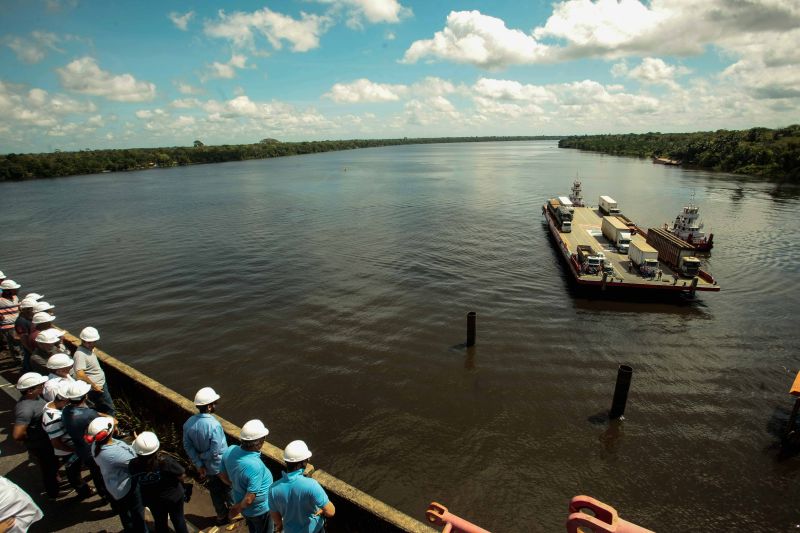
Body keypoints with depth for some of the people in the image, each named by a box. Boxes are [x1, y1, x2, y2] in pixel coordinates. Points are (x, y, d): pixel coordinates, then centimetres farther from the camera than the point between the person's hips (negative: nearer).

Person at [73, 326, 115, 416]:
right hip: (97, 388, -10)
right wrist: (94, 385, -25)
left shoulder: (89, 349, 4)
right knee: (110, 411, 2)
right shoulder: (80, 354, -25)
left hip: (101, 384, 10)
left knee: (102, 410, 25)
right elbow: (80, 375, -33)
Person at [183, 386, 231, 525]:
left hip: (206, 467, 6)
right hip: (220, 466, -6)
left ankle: (221, 515, 46)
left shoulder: (189, 422, -16)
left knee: (215, 490, 27)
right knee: (227, 489, 21)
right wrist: (202, 456, -10)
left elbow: (187, 446, -8)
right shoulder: (214, 425, -36)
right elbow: (215, 452, -30)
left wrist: (198, 464, -5)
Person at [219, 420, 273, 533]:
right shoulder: (256, 466, -42)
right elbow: (249, 500, -33)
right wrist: (237, 509, -13)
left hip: (239, 498, 6)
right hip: (259, 509, -6)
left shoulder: (230, 450, -22)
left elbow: (223, 475, -2)